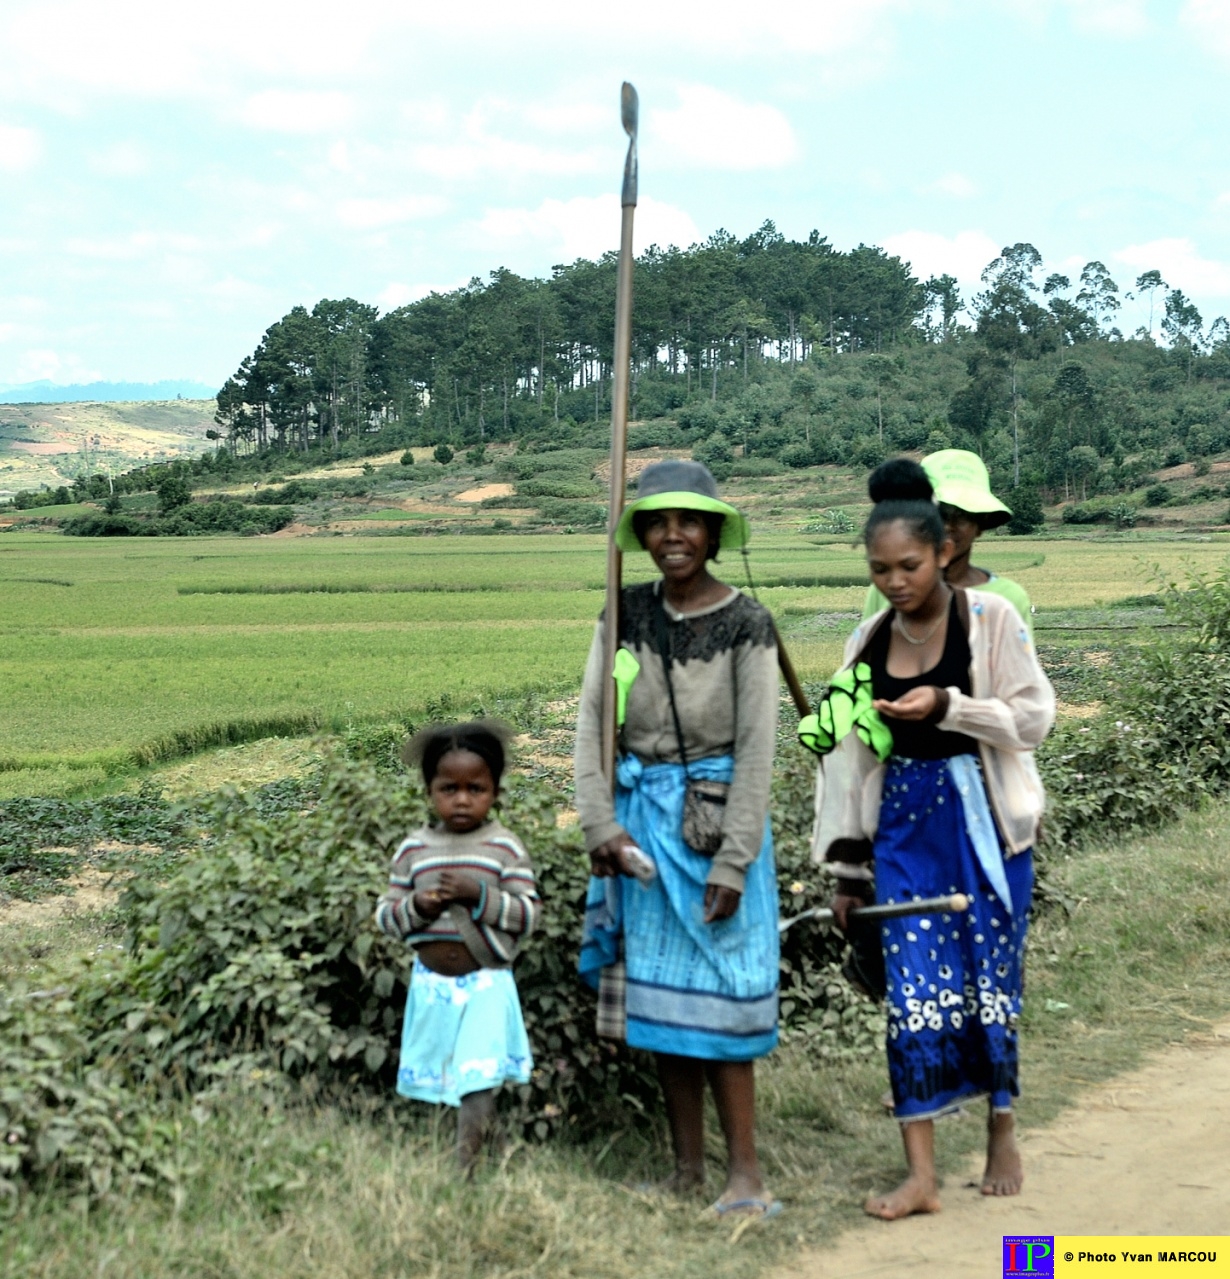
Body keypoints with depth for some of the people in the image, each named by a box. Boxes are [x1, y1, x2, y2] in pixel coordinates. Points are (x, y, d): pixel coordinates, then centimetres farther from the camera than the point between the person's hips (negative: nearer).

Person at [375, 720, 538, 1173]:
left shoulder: (505, 848, -4)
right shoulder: (413, 849, 4)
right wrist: (416, 906, -14)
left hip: (486, 985, -3)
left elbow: (528, 915, -7)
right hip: (431, 983, 3)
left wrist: (480, 895, -20)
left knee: (477, 1085, -8)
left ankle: (464, 1168, -5)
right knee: (438, 1083, 12)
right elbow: (385, 915, 7)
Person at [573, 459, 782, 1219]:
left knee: (717, 996, -4)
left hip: (717, 820, -4)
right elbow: (592, 722, 4)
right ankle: (687, 1169, 17)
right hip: (643, 820, 4)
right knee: (658, 992, 8)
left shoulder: (746, 624, -8)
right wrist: (600, 823, -7)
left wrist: (734, 863, -13)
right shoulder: (626, 614, 4)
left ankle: (746, 1172, 4)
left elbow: (757, 749, -10)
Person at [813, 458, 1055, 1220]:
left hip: (983, 822, -3)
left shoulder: (990, 619, -6)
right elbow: (850, 754, 7)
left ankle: (1003, 1134, 28)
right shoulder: (869, 643, 5)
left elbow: (1034, 716, -6)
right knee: (913, 988, -2)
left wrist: (947, 705, -21)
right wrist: (847, 867, 7)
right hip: (903, 827, 3)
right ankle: (922, 1175, 1)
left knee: (990, 979, 6)